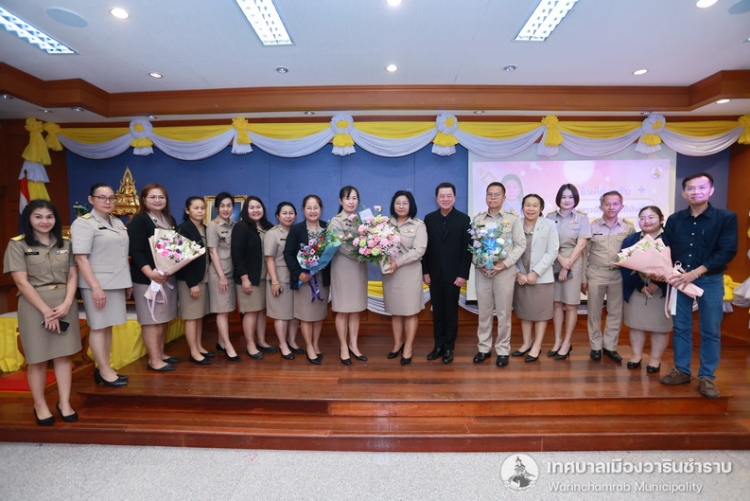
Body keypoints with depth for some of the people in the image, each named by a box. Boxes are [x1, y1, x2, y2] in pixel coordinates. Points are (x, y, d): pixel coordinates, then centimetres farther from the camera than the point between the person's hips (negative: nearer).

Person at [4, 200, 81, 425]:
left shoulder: (65, 244, 9)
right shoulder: (17, 244, -2)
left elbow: (72, 276, 6)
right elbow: (22, 282, -9)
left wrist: (66, 304, -9)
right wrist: (46, 310, -14)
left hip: (65, 303, 3)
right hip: (34, 305, -3)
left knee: (64, 354, 6)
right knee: (37, 358, 5)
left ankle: (64, 403, 16)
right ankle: (40, 405, 22)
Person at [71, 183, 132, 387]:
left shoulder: (118, 223, 13)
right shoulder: (83, 223, -8)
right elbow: (80, 257, -15)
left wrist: (128, 281, 16)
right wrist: (95, 287, -21)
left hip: (116, 282, 7)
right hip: (97, 284, -7)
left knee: (108, 326, 11)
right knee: (98, 327, 1)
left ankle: (103, 368, 21)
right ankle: (104, 371, 9)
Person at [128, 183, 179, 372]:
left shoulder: (170, 220, 14)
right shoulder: (139, 220, -8)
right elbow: (135, 251, -16)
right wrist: (150, 273, -26)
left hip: (168, 276, 7)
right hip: (147, 278, -7)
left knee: (164, 319, 12)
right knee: (152, 319, -1)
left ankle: (161, 354, 24)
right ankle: (154, 360, 7)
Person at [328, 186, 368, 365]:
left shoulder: (361, 219, 8)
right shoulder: (335, 221, -5)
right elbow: (341, 246, -16)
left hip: (359, 268, 4)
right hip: (343, 268, -4)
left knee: (356, 309, 10)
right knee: (343, 310, 5)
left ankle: (353, 345, 22)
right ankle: (343, 347, 17)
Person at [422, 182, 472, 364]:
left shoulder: (463, 219, -1)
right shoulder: (429, 218, 6)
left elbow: (467, 249, -5)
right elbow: (425, 247, 4)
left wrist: (463, 274, -10)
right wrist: (425, 271, -1)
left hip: (454, 274, -2)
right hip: (434, 274, 3)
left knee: (451, 312, 7)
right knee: (437, 311, 10)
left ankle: (449, 347, 18)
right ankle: (438, 345, 20)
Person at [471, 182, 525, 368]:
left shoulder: (513, 218, 0)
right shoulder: (477, 219, 5)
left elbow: (521, 244, -2)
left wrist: (505, 263, -12)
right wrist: (477, 263, -9)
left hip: (504, 270, -2)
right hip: (482, 270, 2)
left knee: (503, 312, 6)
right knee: (484, 311, 9)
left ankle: (503, 350, 18)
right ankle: (484, 347, 22)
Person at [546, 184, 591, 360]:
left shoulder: (582, 218, 1)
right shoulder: (550, 217, 4)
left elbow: (581, 245, -5)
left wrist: (567, 267, -9)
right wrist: (561, 259, -14)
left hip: (574, 263, -2)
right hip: (554, 262, 2)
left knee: (570, 304, 1)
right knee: (556, 302, 6)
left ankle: (566, 343, 12)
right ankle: (557, 340, 16)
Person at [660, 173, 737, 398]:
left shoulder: (726, 218, -3)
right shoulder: (674, 220, 4)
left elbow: (727, 252, -10)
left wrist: (696, 273, -18)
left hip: (710, 280, -2)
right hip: (679, 279, 2)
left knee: (710, 330, 5)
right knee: (681, 327, 9)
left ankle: (707, 377, 17)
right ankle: (682, 370, 21)